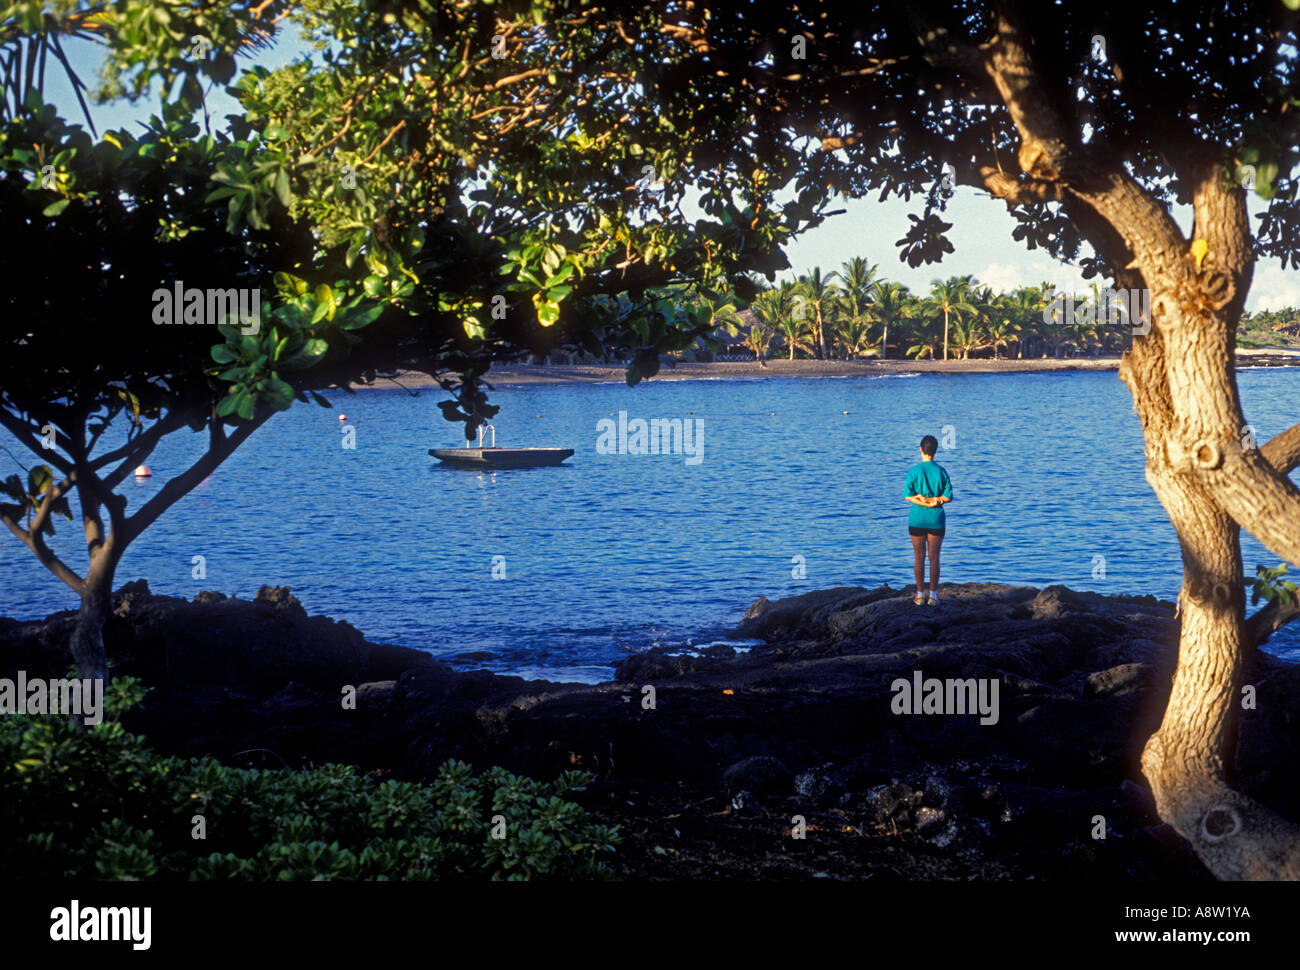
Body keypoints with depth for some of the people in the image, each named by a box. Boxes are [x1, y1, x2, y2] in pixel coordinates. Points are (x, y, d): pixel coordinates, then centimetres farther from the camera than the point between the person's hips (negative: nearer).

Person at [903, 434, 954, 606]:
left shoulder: (914, 471, -6)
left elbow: (907, 495, -11)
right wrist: (935, 501, -4)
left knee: (919, 558, 6)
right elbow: (948, 497, -5)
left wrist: (924, 501, -10)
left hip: (917, 519, -1)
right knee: (934, 558, 6)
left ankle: (920, 595, 10)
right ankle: (933, 596, 7)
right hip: (936, 520, 1)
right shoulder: (941, 472, -2)